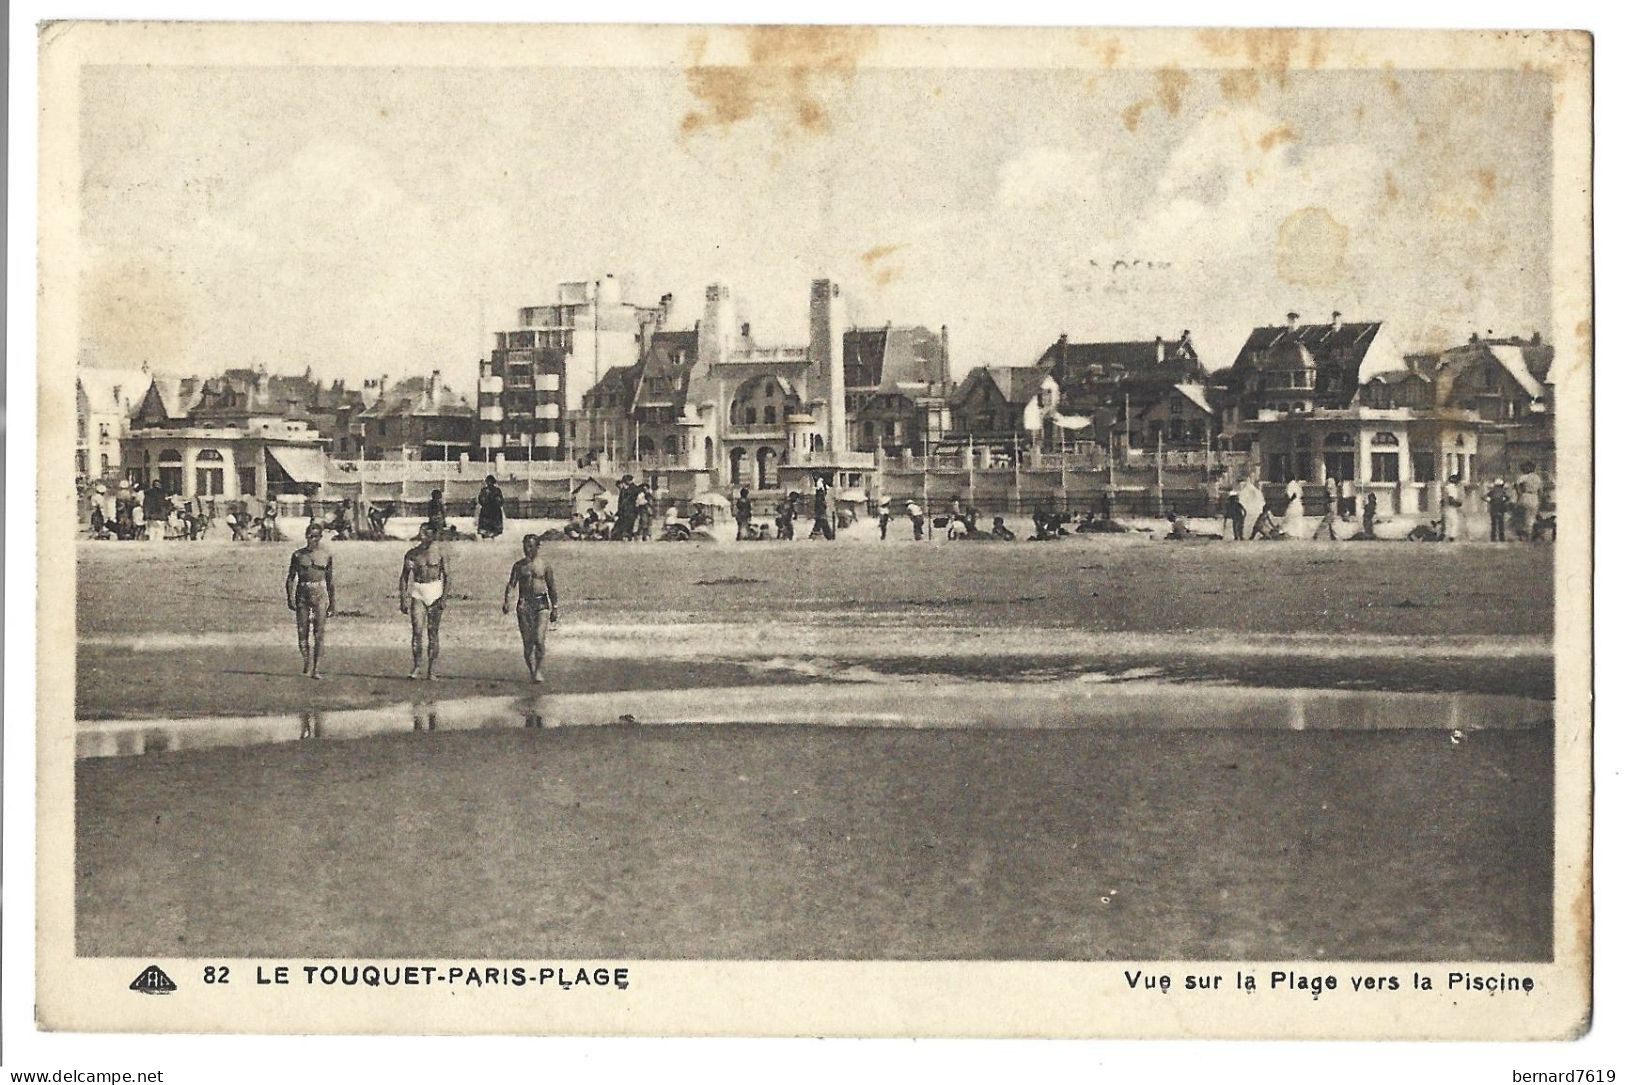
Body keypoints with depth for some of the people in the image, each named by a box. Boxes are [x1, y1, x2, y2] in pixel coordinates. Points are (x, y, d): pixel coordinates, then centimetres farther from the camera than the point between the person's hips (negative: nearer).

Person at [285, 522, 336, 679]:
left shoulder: (326, 554, 6)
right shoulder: (298, 554, 4)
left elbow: (330, 580, 12)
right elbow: (290, 578, 5)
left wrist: (332, 603, 12)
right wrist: (290, 598, -8)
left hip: (320, 594, -1)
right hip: (302, 594, 1)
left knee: (319, 633, -7)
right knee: (302, 632, 2)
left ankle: (317, 669, -5)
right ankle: (308, 664, 22)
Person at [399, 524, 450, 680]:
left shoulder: (439, 550, -1)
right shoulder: (412, 554, 4)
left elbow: (447, 575, 0)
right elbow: (404, 577, 11)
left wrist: (444, 597, -8)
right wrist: (403, 599, 5)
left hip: (435, 592, -1)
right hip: (417, 592, 1)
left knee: (433, 632, 0)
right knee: (417, 630, -7)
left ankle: (431, 670, 5)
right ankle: (417, 667, 4)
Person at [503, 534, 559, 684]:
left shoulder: (545, 566, 5)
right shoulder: (519, 566, 7)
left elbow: (552, 588, 10)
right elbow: (511, 584, 1)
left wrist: (555, 609, 8)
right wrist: (506, 601, -15)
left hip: (541, 604, -1)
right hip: (524, 604, 1)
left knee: (539, 639, -13)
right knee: (527, 641, 1)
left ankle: (538, 670, 3)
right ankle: (532, 671, 13)